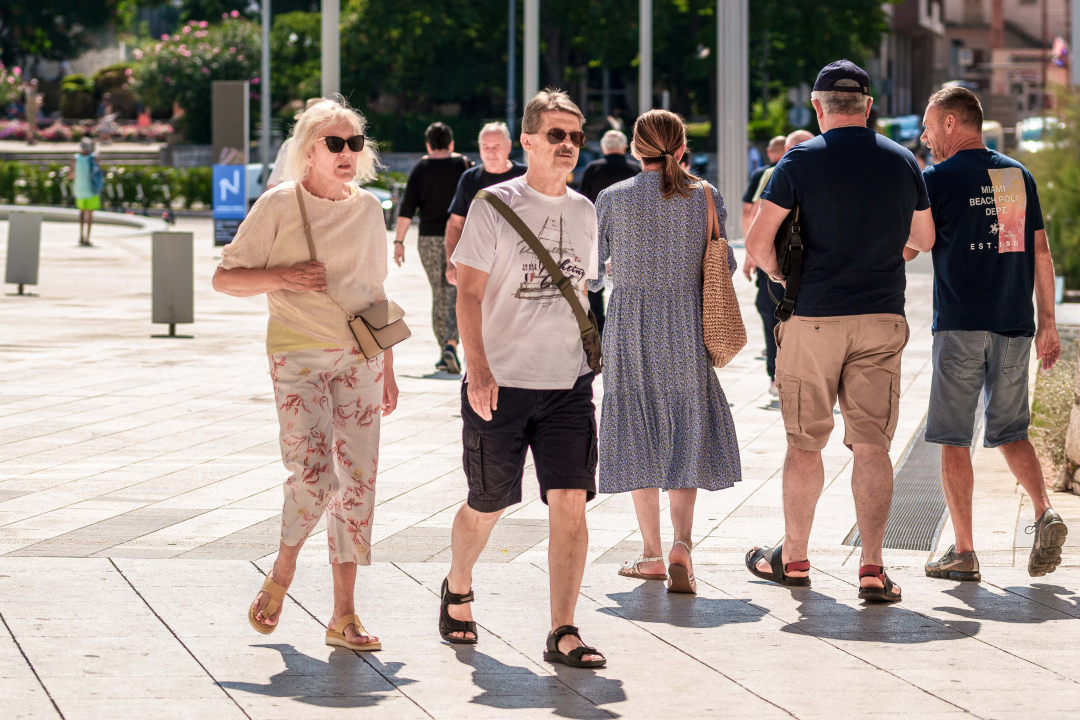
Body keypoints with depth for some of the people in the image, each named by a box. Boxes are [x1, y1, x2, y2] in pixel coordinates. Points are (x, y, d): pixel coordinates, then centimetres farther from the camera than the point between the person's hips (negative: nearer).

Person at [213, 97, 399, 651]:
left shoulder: (368, 208, 10)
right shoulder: (278, 206, -4)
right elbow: (224, 278, -1)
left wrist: (387, 370, 16)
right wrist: (282, 277, -17)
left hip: (358, 356, 5)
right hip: (298, 355, -5)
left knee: (357, 480, 1)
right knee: (314, 476, -17)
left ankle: (344, 615, 7)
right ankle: (282, 574, 11)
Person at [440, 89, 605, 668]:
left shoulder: (583, 211, 9)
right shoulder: (494, 205, -6)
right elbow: (468, 293, -10)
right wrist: (479, 371, -19)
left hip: (568, 384, 3)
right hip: (500, 383, -3)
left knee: (570, 503, -9)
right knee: (486, 507, 10)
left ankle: (562, 632, -7)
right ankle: (457, 591, 38)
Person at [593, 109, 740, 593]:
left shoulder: (613, 199, -4)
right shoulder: (705, 198, -2)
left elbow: (590, 271, 1)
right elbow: (724, 267, 4)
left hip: (630, 326, -1)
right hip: (687, 328, 1)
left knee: (638, 433, 9)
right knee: (686, 436, 7)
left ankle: (653, 554, 12)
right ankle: (682, 543, -13)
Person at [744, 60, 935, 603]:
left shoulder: (801, 161, -6)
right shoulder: (903, 162, 4)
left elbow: (757, 243, -10)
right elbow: (925, 239, 17)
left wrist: (781, 276, 10)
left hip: (813, 318, -2)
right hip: (882, 320, 2)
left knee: (805, 443, 10)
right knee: (872, 445, 2)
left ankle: (792, 559, 22)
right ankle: (872, 568, -5)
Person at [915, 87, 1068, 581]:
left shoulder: (937, 179, -6)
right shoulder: (1018, 175, 10)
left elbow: (904, 249, -3)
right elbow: (1040, 252, 10)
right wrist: (1046, 322, 14)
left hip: (960, 326, -5)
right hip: (1014, 326, 5)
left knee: (953, 439, 3)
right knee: (1009, 432, 16)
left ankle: (963, 553, 3)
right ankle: (1045, 513, -7)